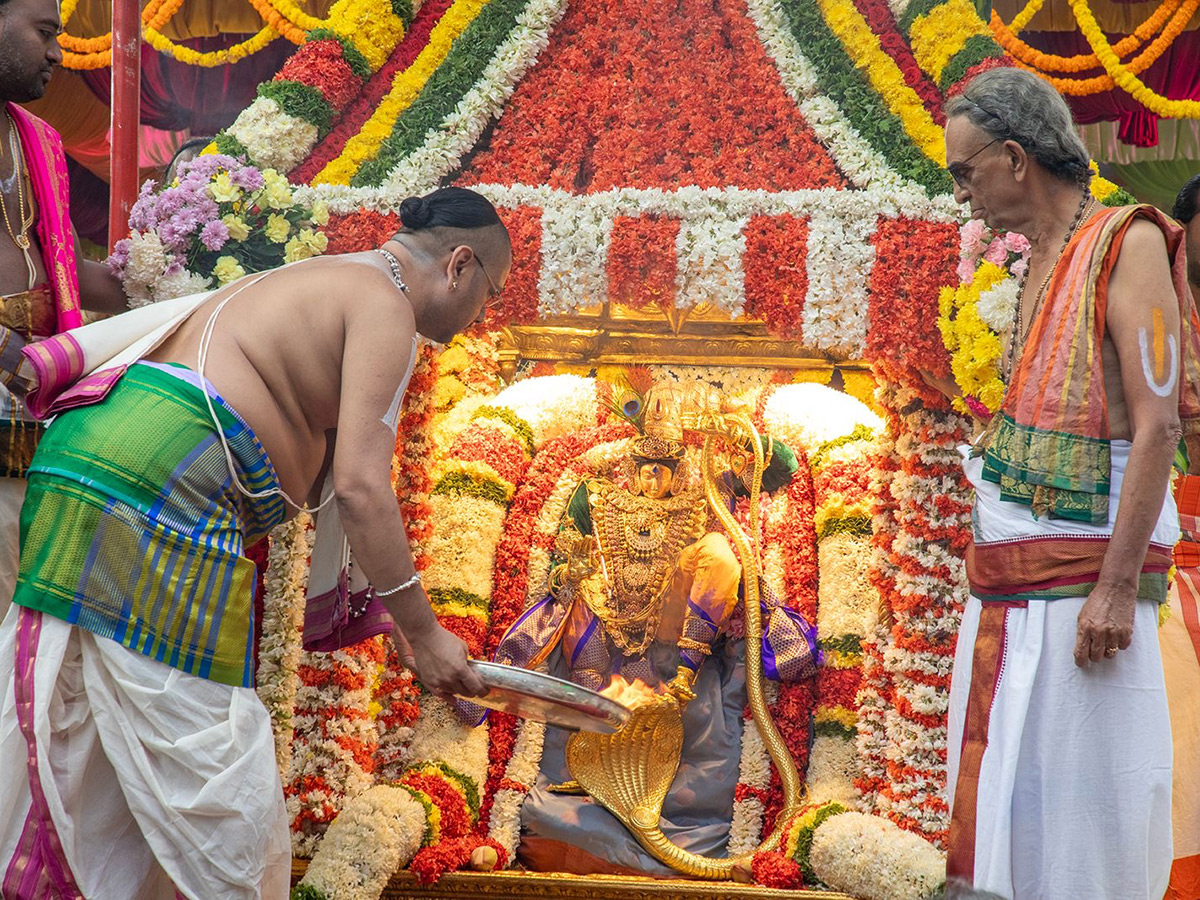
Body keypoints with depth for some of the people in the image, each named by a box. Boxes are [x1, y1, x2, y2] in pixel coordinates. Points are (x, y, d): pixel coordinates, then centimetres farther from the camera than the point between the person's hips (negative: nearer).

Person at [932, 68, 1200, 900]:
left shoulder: (1128, 246, -8)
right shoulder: (1043, 266, 17)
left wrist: (1117, 587, -21)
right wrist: (989, 580, 16)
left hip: (1081, 579, -8)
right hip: (1008, 586, 8)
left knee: (1084, 801, -4)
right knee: (997, 791, 10)